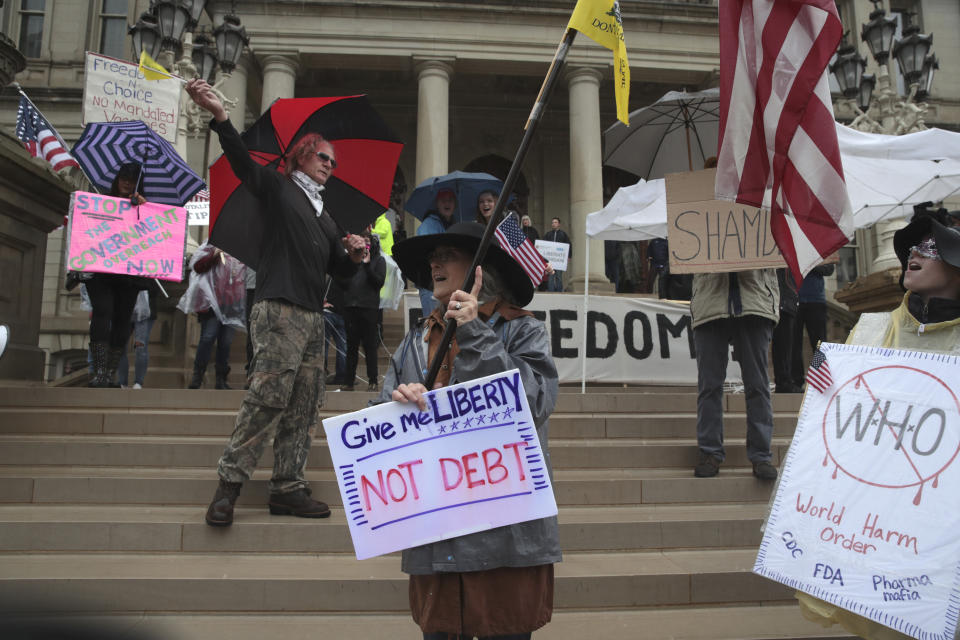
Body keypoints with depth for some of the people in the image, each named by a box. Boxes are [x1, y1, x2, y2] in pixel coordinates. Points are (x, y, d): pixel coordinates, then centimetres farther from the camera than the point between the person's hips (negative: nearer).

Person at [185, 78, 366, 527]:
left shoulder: (324, 216, 27)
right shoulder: (278, 188, 9)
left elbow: (339, 270, 27)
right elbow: (242, 160, -9)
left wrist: (353, 255, 4)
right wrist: (219, 114, -25)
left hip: (312, 317, 7)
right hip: (278, 309, -7)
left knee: (303, 408, 3)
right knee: (269, 395, -16)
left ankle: (287, 489, 8)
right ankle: (229, 483, -6)